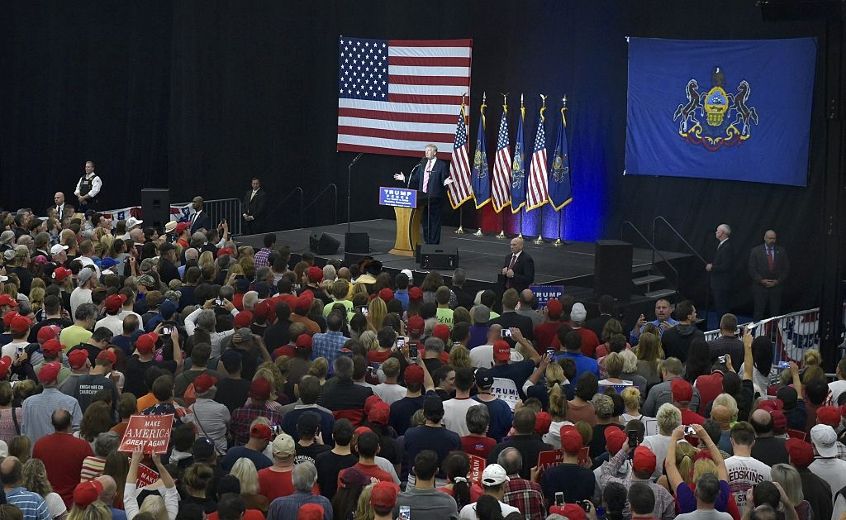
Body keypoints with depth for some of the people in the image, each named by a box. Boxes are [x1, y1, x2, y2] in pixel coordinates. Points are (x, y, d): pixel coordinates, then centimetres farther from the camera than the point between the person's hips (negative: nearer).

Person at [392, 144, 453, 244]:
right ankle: (427, 242, 21)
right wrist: (404, 178, 12)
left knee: (434, 220, -2)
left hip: (434, 198, -6)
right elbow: (416, 179, 17)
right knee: (425, 220, 12)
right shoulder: (422, 164, 14)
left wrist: (446, 182, -29)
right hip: (423, 197, 6)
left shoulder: (442, 165, -4)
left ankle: (434, 243, 4)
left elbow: (444, 180, -8)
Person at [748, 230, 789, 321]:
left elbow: (786, 269, 7)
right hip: (760, 287, -2)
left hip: (776, 287, 2)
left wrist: (778, 281, -5)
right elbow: (752, 269, 0)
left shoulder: (781, 251, 8)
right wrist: (761, 281, -11)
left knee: (775, 314, 0)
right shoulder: (755, 251, 3)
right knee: (758, 313, -3)